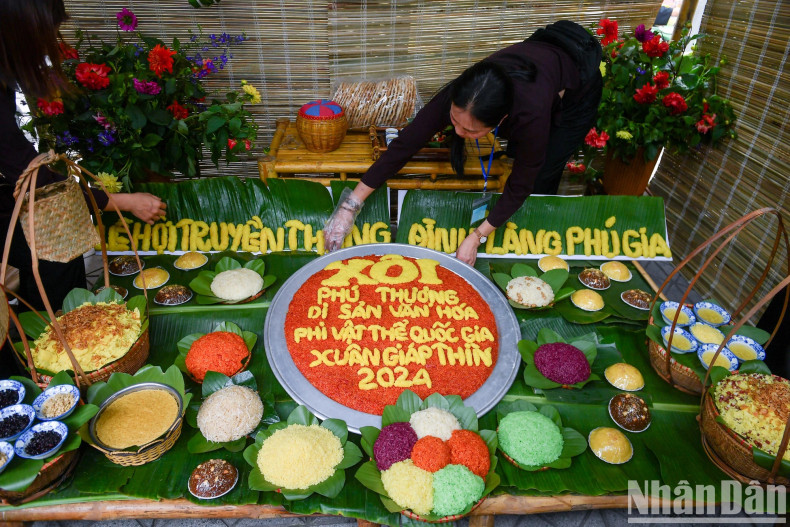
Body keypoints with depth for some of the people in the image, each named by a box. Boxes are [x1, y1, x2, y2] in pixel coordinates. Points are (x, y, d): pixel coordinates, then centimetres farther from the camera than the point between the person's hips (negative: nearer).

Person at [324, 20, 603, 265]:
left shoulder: (530, 114, -47)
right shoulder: (459, 97, -37)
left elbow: (520, 187, -32)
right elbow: (404, 144, -32)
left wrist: (477, 237, -31)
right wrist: (350, 206, -32)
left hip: (578, 91, -4)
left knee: (538, 184, -5)